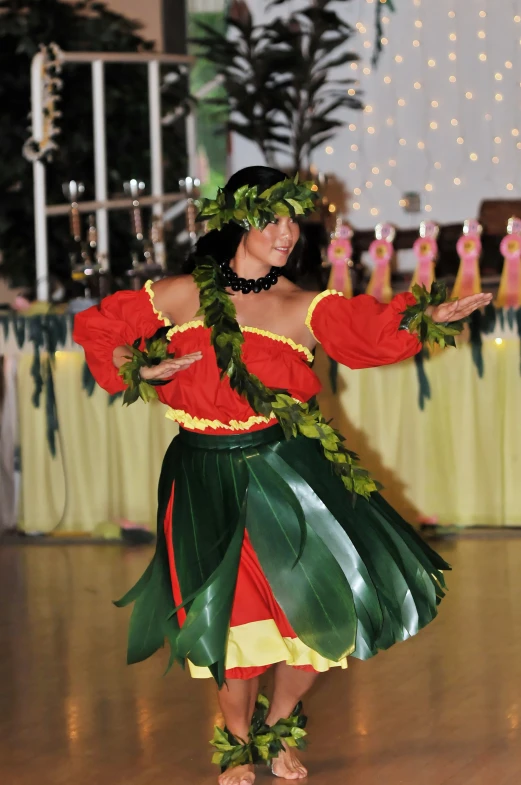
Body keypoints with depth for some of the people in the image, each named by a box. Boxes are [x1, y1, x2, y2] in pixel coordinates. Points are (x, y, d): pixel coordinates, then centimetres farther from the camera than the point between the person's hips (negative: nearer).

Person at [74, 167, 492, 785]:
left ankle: (278, 726, 24)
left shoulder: (302, 309, 1)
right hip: (209, 482, -1)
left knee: (326, 607, -5)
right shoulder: (183, 296, 1)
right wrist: (139, 371, -7)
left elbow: (371, 328, -16)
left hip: (287, 472, 1)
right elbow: (98, 328, 10)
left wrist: (427, 316, -35)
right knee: (238, 617, -1)